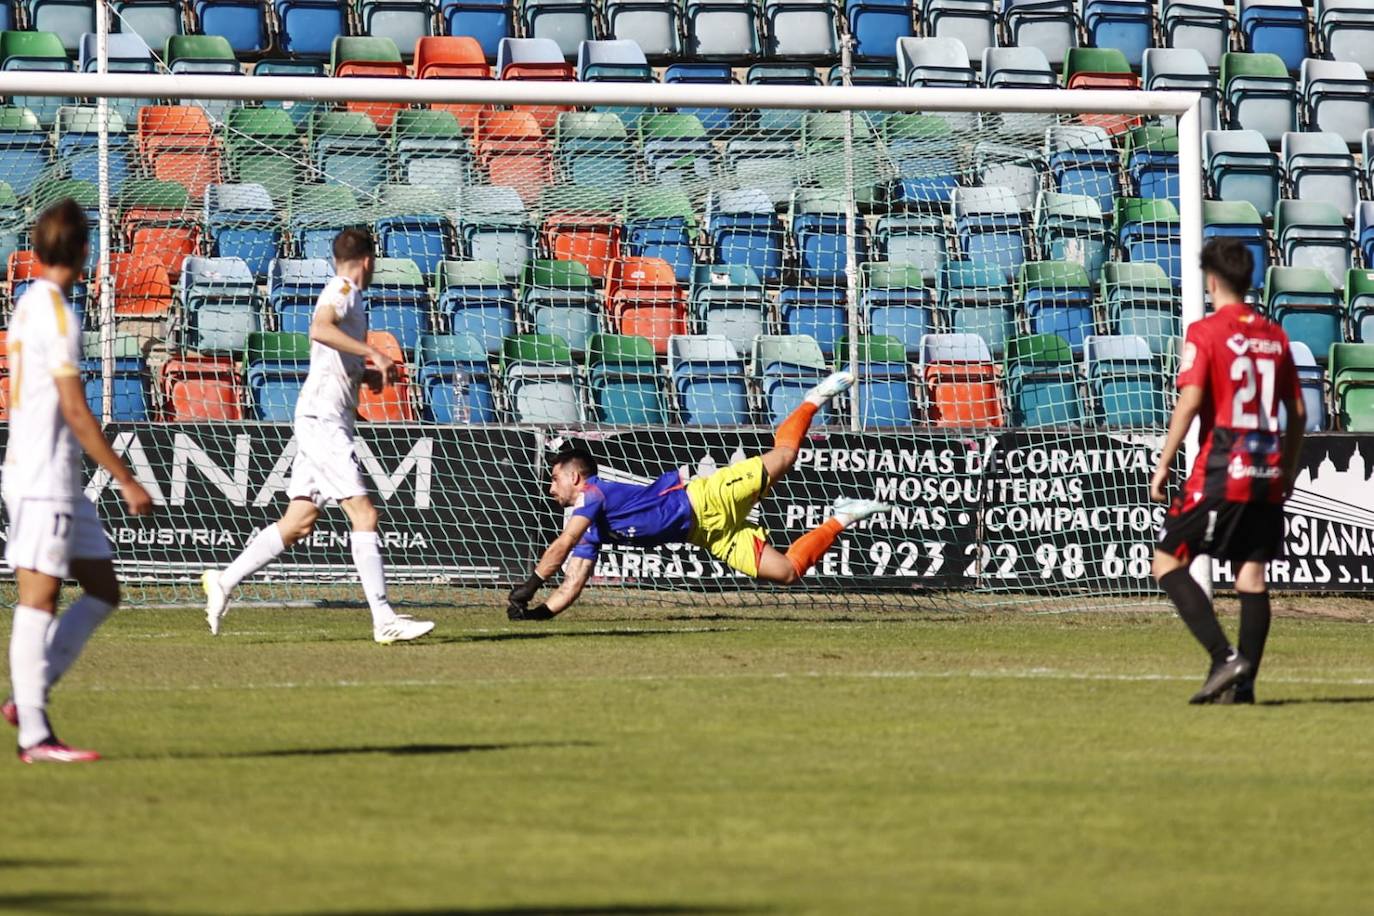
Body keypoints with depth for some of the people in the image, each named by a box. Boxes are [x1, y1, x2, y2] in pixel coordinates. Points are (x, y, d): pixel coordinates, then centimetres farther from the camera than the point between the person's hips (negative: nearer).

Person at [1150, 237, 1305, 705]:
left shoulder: (1205, 332, -6)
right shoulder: (1275, 336, 11)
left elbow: (1189, 402, -14)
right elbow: (1297, 412, 14)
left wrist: (1163, 465, -9)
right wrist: (1287, 472, 24)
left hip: (1220, 473, -6)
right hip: (1267, 475, 6)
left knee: (1168, 561, 2)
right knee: (1252, 575, 7)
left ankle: (1224, 658, -11)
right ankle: (1243, 681, 1)